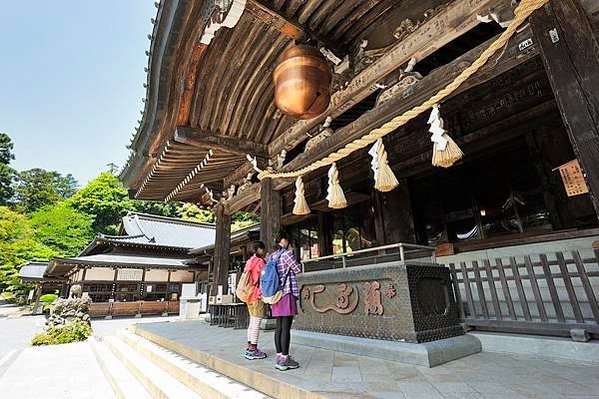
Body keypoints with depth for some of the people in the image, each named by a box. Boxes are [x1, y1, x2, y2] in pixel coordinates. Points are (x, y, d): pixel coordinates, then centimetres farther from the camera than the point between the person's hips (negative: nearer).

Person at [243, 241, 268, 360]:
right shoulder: (260, 261, -11)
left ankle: (250, 347, 20)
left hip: (250, 296, 9)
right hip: (258, 296, -9)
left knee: (252, 323, 14)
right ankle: (253, 350, 1)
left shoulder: (250, 261, 13)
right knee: (256, 324, -4)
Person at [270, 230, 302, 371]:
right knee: (286, 327, -4)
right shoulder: (287, 253, -10)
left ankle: (279, 356, 17)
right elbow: (298, 270, -5)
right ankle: (284, 359, 1)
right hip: (287, 292, -8)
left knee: (279, 327, 11)